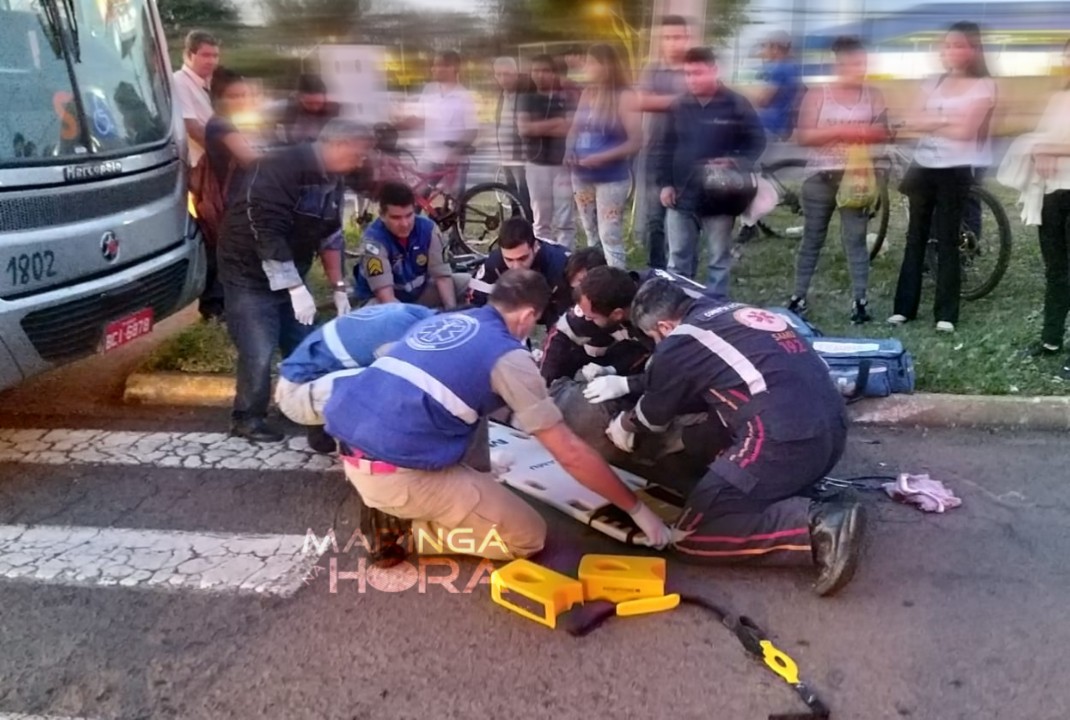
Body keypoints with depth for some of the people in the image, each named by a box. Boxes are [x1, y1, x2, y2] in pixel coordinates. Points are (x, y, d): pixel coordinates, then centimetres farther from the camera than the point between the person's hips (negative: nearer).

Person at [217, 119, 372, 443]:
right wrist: (296, 288, -30)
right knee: (260, 353, -10)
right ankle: (247, 417, 10)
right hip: (250, 273, -8)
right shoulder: (281, 168, -25)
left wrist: (339, 287, 3)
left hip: (291, 275, 8)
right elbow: (268, 233, -29)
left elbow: (330, 235, 8)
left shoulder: (334, 179, 2)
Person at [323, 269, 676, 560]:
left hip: (353, 452, 8)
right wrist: (637, 509, 8)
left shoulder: (440, 320, 17)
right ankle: (408, 530, -1)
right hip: (398, 474, -8)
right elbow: (571, 453, -3)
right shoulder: (508, 356, -4)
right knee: (528, 537, 5)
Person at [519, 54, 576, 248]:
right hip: (536, 164, 3)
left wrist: (539, 127, -12)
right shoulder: (528, 99, 9)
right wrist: (556, 123, -11)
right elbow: (524, 129, -6)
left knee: (564, 221, -4)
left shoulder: (566, 98, 1)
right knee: (541, 220, 8)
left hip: (563, 164, -3)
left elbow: (571, 128, -12)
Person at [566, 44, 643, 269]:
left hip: (612, 178, -7)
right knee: (592, 237, 15)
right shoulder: (587, 93, 9)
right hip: (582, 176, 7)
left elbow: (635, 142, -15)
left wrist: (603, 157, -25)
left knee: (610, 238, -8)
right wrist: (569, 151, -3)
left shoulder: (625, 97, -10)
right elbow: (575, 129, 18)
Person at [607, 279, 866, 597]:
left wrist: (623, 425, 40)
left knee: (691, 536, 1)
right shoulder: (729, 311, 23)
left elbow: (654, 415, 20)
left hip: (784, 438, -9)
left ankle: (814, 528, -14)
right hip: (832, 426, 9)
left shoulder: (679, 343, 2)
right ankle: (823, 514, 9)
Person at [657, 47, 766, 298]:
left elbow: (757, 143, -3)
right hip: (682, 195, 4)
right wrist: (665, 183, 2)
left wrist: (736, 163, -19)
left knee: (719, 259, 8)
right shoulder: (679, 106, 6)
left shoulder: (736, 105, -5)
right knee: (678, 260, 11)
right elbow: (667, 148, 10)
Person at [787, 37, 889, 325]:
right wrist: (840, 131, -16)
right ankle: (798, 297, 13)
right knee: (812, 238, 6)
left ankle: (860, 301, 2)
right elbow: (804, 136, -6)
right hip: (820, 175, -1)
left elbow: (882, 133, 2)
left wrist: (862, 133, -18)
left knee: (855, 239, 0)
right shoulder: (817, 94, 0)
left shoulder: (873, 95, 6)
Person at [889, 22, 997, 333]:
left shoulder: (984, 86, -2)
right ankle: (904, 306, 11)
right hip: (923, 167, 5)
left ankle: (946, 313, 3)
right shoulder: (933, 83, 12)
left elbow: (965, 130, -14)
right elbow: (912, 122, 1)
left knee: (947, 241, -3)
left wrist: (930, 122, -4)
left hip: (955, 171, -5)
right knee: (915, 238, 6)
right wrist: (944, 120, -11)